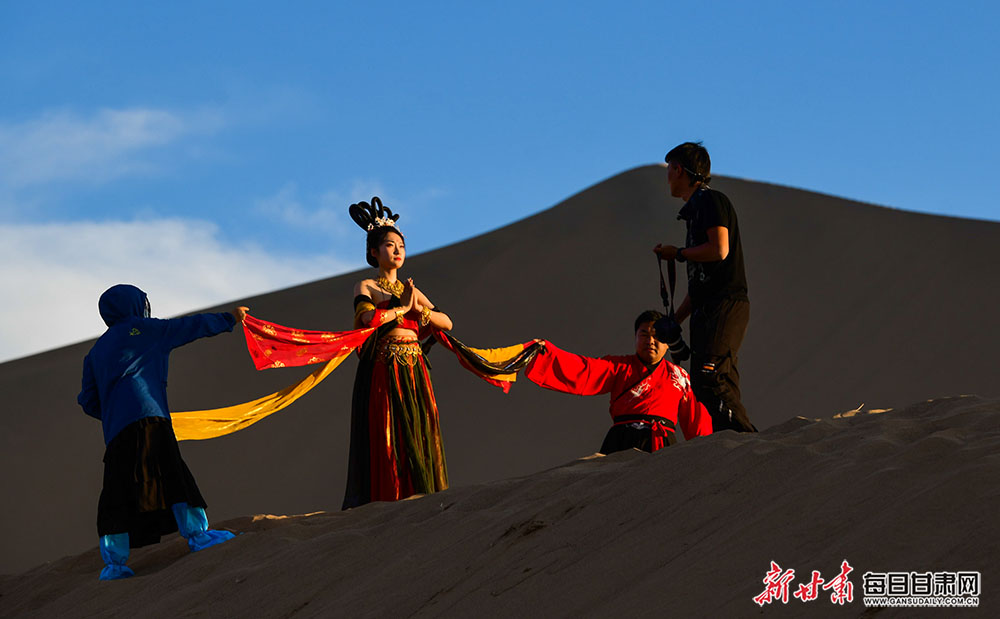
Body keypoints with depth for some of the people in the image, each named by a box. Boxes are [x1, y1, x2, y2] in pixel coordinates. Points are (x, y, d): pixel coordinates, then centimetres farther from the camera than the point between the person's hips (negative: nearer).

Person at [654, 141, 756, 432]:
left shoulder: (711, 200, -1)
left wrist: (677, 253, -2)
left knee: (709, 378, -23)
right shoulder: (695, 209, 28)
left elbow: (719, 250, -17)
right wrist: (674, 321, 26)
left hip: (725, 305, -10)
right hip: (708, 310, 10)